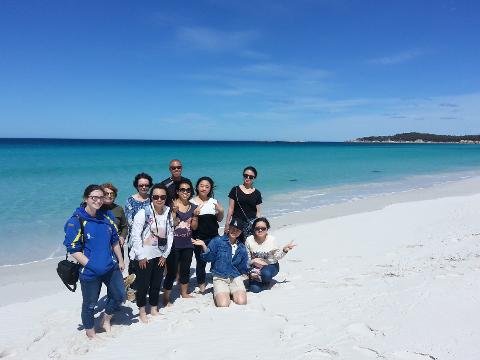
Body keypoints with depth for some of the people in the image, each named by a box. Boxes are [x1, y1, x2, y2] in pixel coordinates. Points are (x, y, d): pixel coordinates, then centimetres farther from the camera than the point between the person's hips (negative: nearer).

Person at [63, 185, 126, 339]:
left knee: (120, 296, 16)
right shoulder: (76, 220, -15)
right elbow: (73, 249, -15)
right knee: (90, 304, 11)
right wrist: (91, 265, -19)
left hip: (111, 267, 5)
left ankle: (106, 319, 44)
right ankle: (91, 333, 37)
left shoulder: (107, 216, 2)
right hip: (90, 272, -5)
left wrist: (120, 260, 13)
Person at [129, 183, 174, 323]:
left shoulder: (168, 213, -2)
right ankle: (142, 311, 27)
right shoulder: (143, 213, -15)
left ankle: (154, 308, 34)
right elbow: (135, 235, -14)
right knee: (143, 284, 6)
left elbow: (170, 234, 3)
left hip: (160, 255, 4)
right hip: (143, 256, -4)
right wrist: (141, 256, -13)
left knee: (157, 283, 15)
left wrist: (165, 254, 1)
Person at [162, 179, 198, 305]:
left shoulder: (193, 207, 5)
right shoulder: (172, 205, -9)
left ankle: (184, 293, 36)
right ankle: (166, 298, 11)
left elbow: (194, 227, 6)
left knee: (185, 270, 18)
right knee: (171, 272, -3)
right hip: (174, 244, -5)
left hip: (188, 244, 5)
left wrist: (195, 215, -9)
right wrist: (174, 211, -25)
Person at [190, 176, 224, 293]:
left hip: (213, 236, 3)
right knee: (201, 261, 4)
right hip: (198, 237, -3)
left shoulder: (214, 201, 6)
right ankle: (201, 284, 22)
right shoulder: (192, 202, -4)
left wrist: (221, 211, -5)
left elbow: (219, 219, 14)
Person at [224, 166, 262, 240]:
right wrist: (227, 224, 1)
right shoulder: (235, 190, 4)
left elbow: (257, 212, 10)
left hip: (251, 224, 1)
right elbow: (231, 209, 4)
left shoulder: (257, 193, 8)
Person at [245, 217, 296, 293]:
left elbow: (277, 256, -3)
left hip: (270, 265, 0)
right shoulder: (249, 240, -9)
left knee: (266, 274, -37)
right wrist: (254, 261, -22)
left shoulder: (271, 239, -9)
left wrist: (284, 250, -20)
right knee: (255, 289, -20)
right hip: (255, 267, 1)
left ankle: (266, 281, 1)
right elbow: (247, 258, -3)